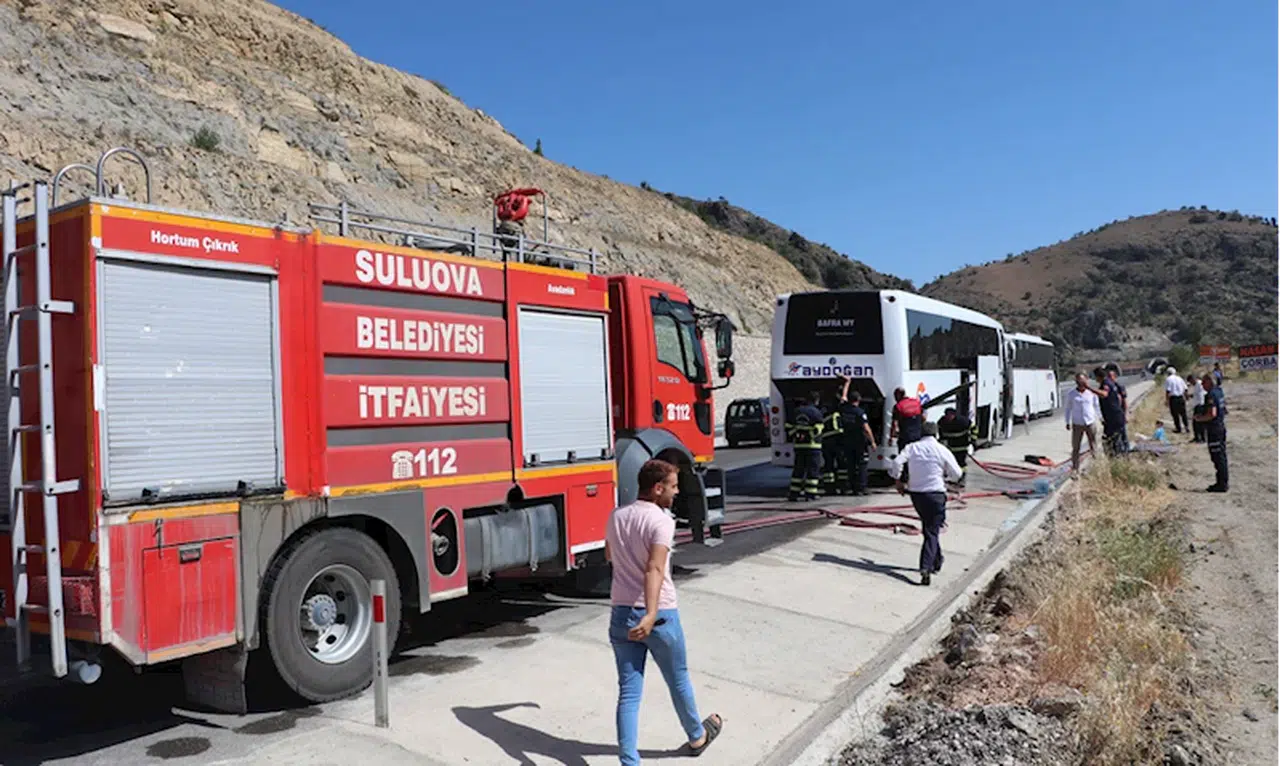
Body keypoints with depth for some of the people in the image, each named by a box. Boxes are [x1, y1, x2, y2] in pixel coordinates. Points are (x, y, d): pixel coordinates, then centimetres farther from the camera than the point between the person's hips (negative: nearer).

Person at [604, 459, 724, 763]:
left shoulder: (615, 516, 5)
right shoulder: (661, 520, -16)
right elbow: (655, 569, -30)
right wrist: (651, 615, -38)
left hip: (621, 613, 5)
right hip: (659, 614, -5)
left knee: (628, 691, 7)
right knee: (678, 681, 18)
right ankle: (697, 736, 41)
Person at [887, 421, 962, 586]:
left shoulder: (911, 448, 1)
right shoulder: (942, 450, -4)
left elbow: (896, 463, -10)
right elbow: (956, 474, 0)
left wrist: (898, 481, 5)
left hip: (915, 493, 3)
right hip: (935, 493, -3)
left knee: (929, 528, 23)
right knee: (932, 532, -2)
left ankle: (937, 561, 34)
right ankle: (926, 568, -17)